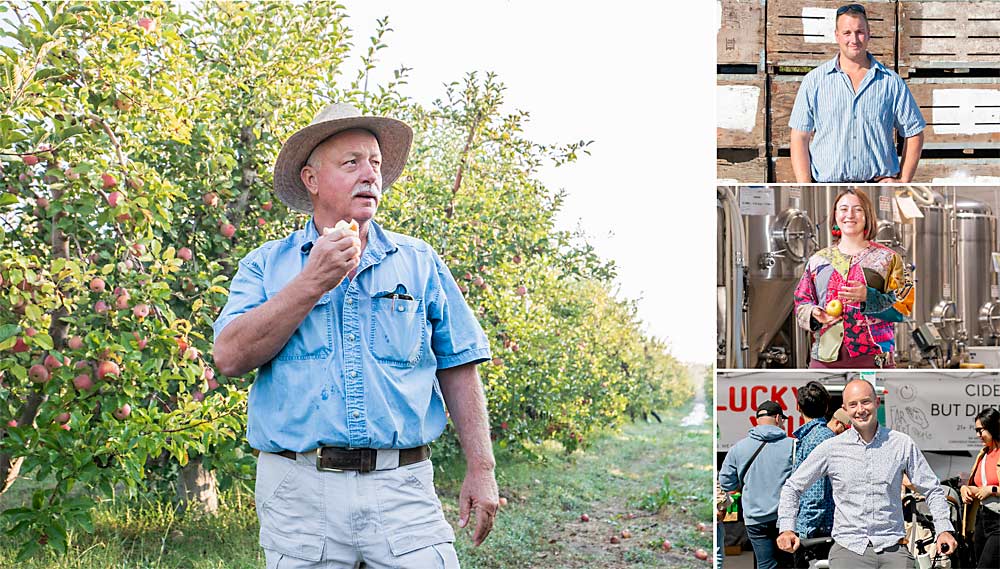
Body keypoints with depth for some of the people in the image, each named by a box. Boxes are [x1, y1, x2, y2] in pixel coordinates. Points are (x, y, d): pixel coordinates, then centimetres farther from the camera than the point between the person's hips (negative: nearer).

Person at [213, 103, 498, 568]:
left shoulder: (419, 263, 11)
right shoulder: (267, 265, 8)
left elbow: (457, 369, 10)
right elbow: (230, 356, -7)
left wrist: (480, 469, 3)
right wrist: (313, 282, -10)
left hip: (401, 484, 1)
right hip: (299, 490, 0)